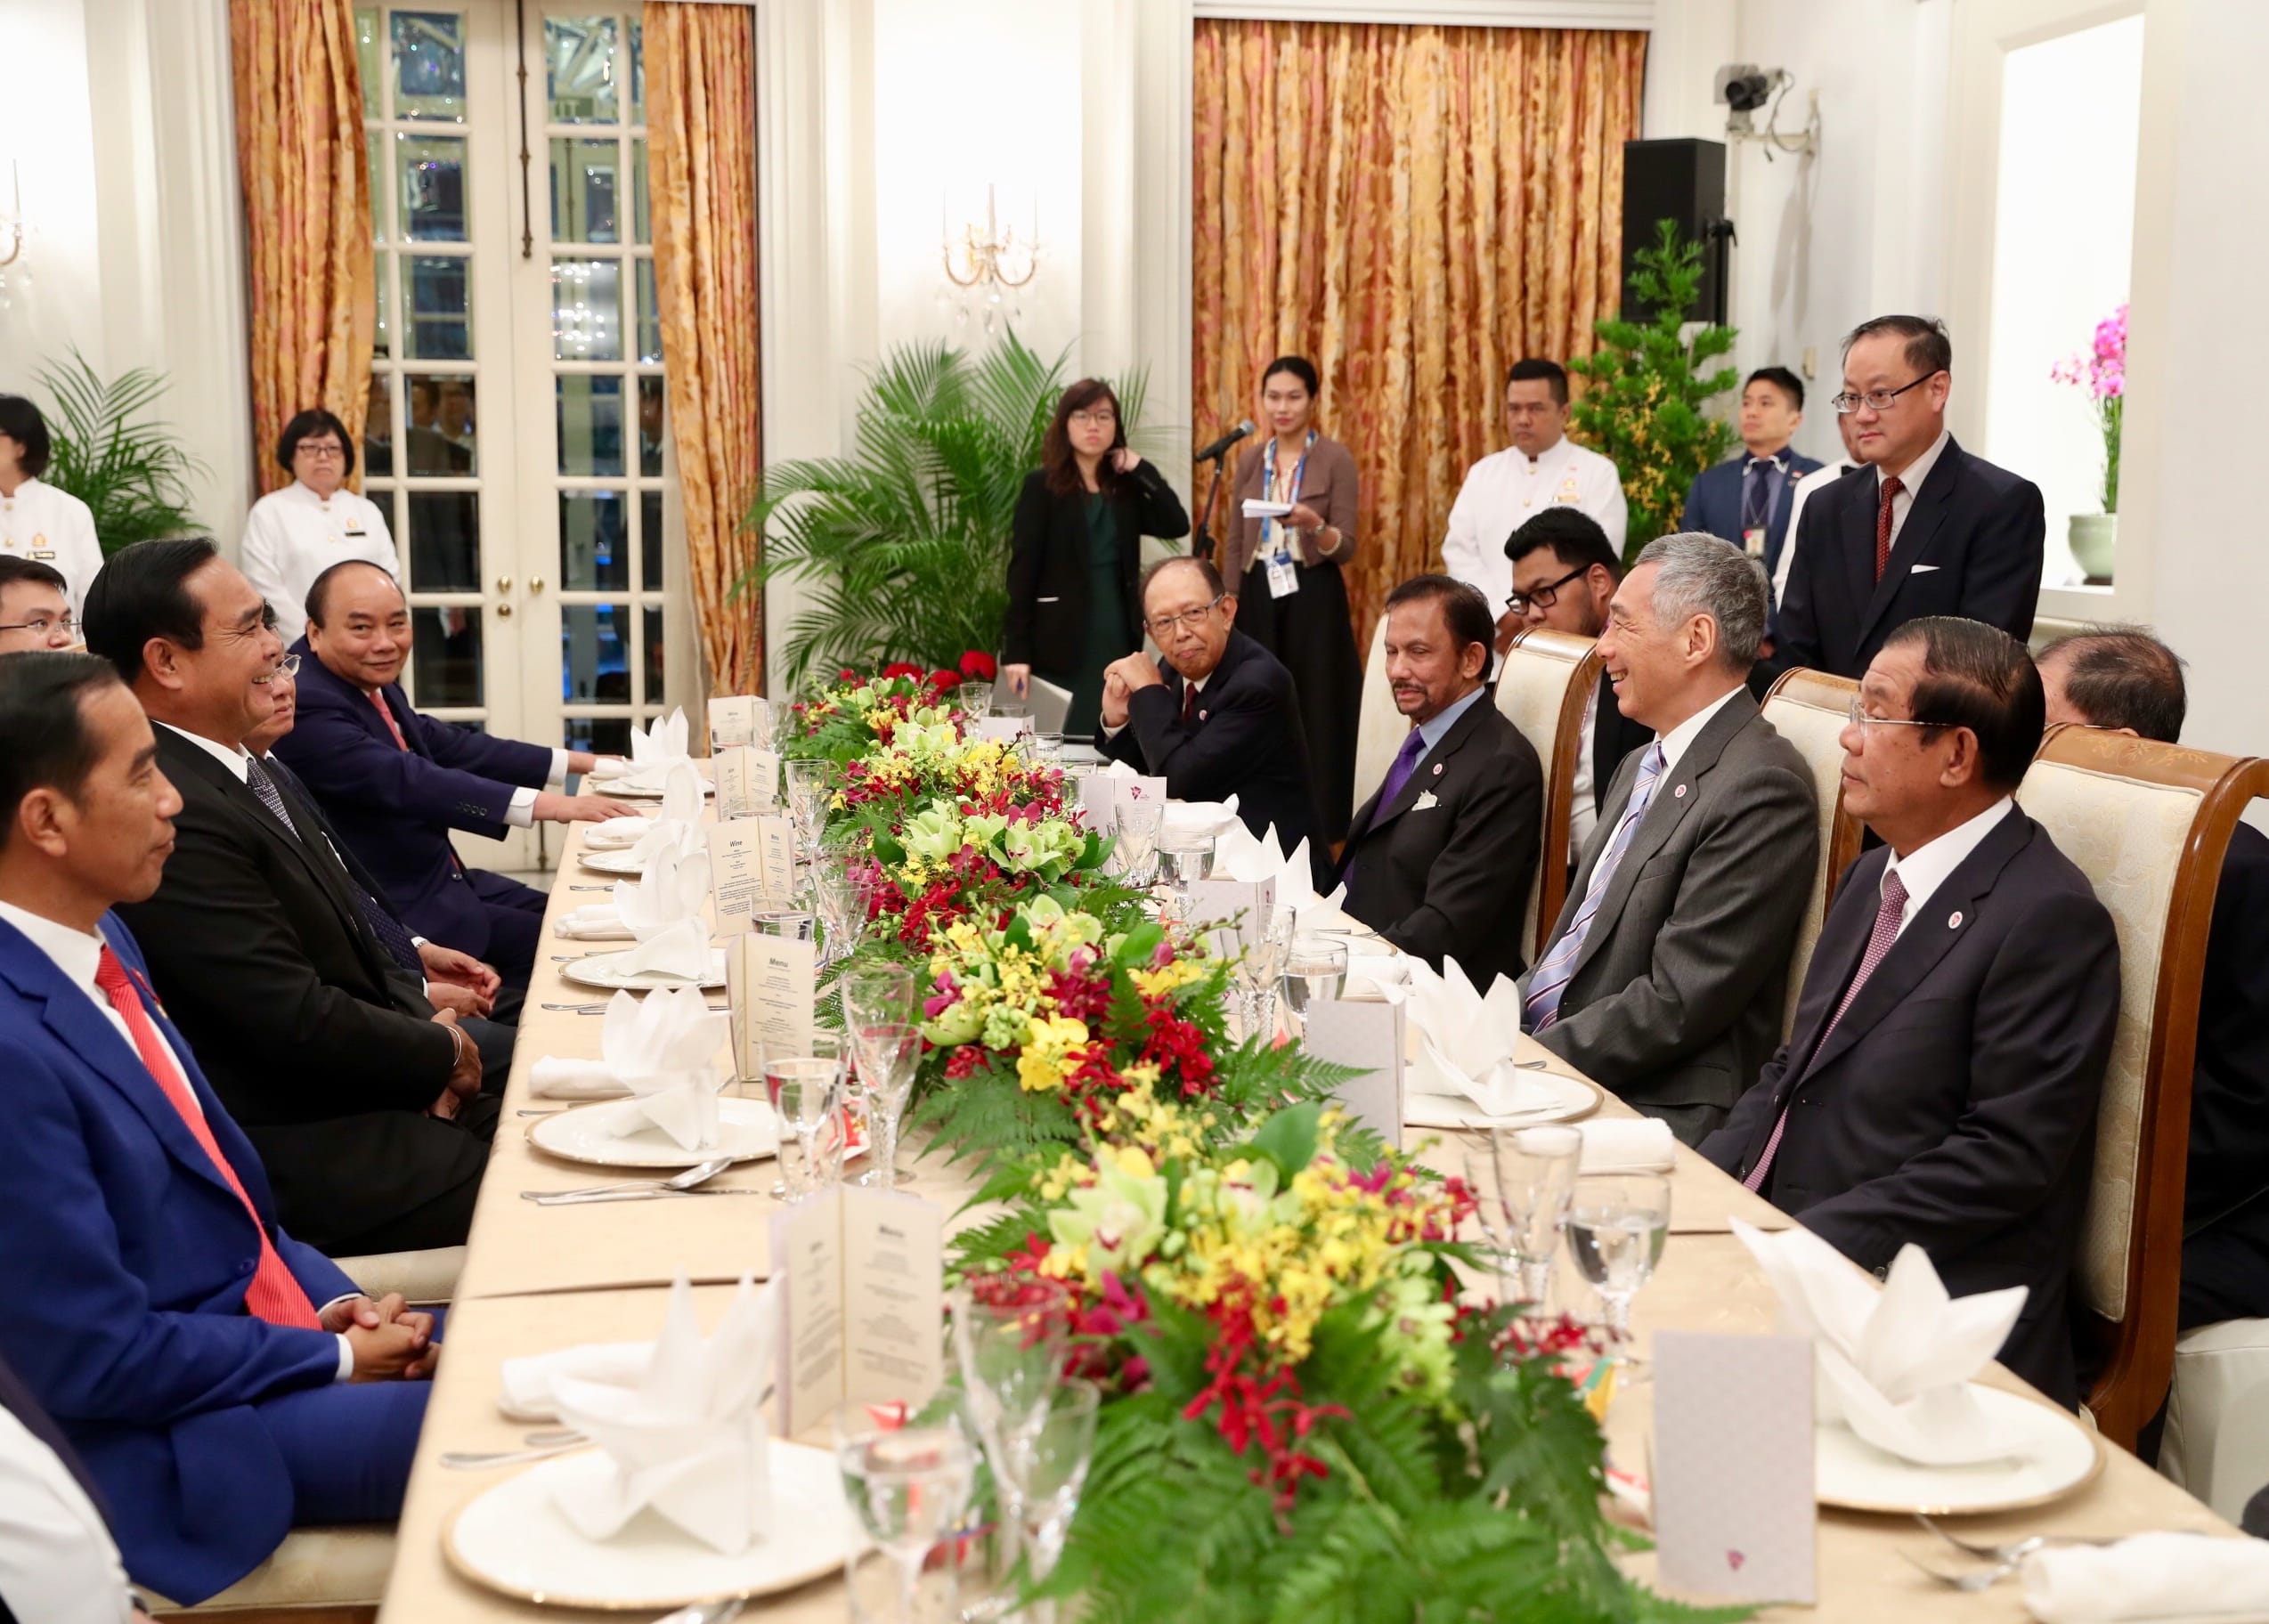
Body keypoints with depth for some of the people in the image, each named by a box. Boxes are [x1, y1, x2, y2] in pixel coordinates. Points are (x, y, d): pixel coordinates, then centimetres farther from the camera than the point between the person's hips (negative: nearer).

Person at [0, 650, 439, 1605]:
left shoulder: (98, 939, 3)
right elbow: (96, 1359, -23)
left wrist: (335, 1298, 0)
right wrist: (336, 1360, -12)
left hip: (262, 1317, 9)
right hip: (172, 1431, -9)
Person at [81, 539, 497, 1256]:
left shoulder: (238, 771, 7)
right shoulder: (173, 814, -23)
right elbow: (299, 1023, -23)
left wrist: (425, 1022, -3)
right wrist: (442, 1053, -7)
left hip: (378, 1101, 9)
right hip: (309, 1159, -9)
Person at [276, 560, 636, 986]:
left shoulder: (371, 681, 4)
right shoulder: (307, 707, -24)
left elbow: (446, 745, 10)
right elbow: (406, 781, -32)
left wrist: (576, 762, 8)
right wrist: (544, 805, -37)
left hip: (438, 879, 9)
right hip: (394, 912, -9)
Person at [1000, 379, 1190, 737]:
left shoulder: (1125, 487, 11)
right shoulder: (1042, 485, -4)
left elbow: (1177, 526, -1)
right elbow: (1022, 571, -8)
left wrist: (1140, 469, -3)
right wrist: (1016, 650, -14)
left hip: (1118, 638, 5)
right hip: (1063, 642, -4)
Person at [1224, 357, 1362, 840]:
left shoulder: (1335, 459, -4)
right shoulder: (1250, 460, 9)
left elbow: (1346, 548, -8)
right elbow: (1236, 542, 13)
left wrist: (1314, 525, -28)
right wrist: (1227, 607, 9)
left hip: (1313, 598, -4)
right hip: (1259, 597, 4)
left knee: (1316, 711, -3)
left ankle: (1319, 830, 3)